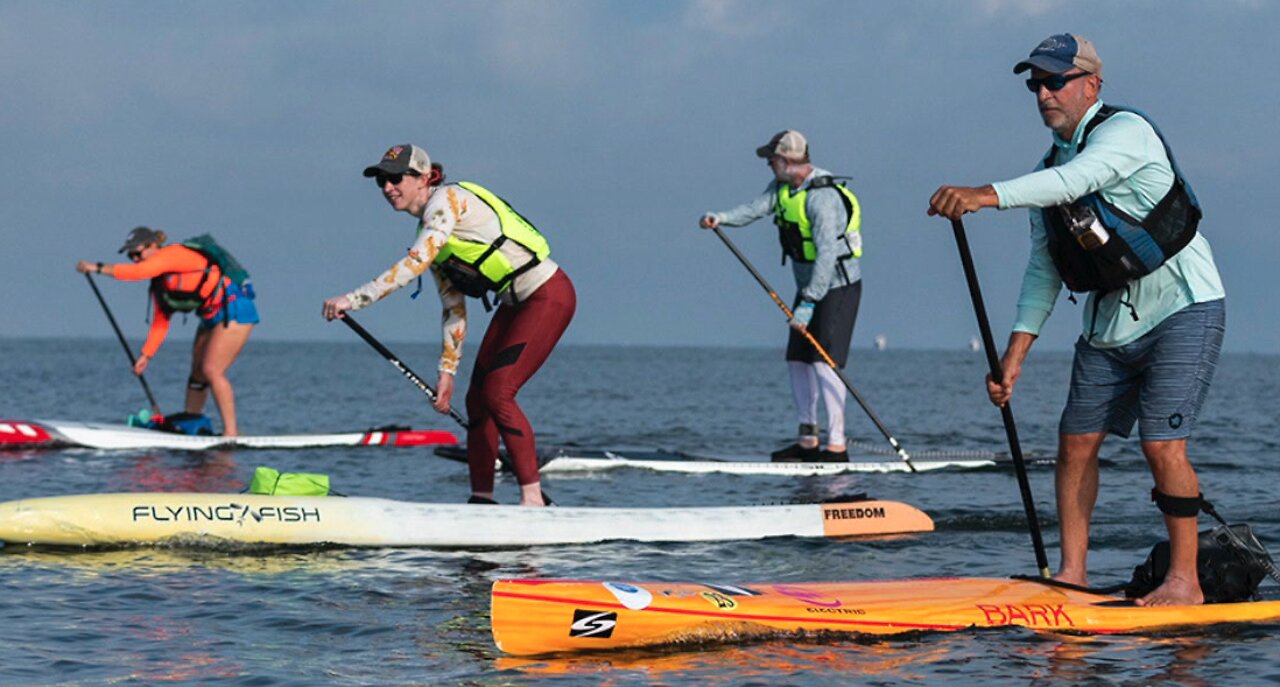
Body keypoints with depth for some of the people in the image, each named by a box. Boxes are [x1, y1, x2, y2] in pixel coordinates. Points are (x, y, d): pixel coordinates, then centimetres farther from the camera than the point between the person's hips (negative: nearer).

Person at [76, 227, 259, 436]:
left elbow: (138, 272, -31)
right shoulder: (159, 282, 12)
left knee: (211, 371, -15)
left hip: (234, 311, -10)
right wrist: (146, 355, 3)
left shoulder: (173, 254, -16)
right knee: (197, 373, 11)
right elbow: (160, 323, 12)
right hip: (212, 317, 10)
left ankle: (231, 432, -15)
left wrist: (98, 268, -29)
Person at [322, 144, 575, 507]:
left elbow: (416, 263, -29)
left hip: (548, 296, -9)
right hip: (514, 303, 9)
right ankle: (482, 498, 10)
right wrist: (447, 371, 8)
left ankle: (533, 499, -13)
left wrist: (354, 299, -30)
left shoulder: (447, 199, -16)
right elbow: (454, 307, 13)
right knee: (477, 399, 4)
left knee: (497, 394, -16)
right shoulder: (431, 231, 11)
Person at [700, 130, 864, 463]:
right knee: (798, 360, 8)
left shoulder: (822, 197, -25)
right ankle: (808, 441, 14)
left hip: (837, 287, -10)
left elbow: (827, 255, -30)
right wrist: (722, 218, -27)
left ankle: (837, 445, -17)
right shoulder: (784, 185, 5)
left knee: (824, 361, -17)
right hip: (809, 287, 10)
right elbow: (756, 207, -7)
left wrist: (808, 304, -33)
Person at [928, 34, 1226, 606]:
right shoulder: (1051, 168, 9)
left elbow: (1076, 179, -36)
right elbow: (1043, 268, 11)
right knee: (1075, 441, 2)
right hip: (1108, 323, 8)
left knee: (1161, 442, -16)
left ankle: (1185, 581, -8)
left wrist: (986, 194, -49)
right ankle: (1072, 573, 10)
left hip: (1182, 308, -8)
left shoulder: (1125, 130, -15)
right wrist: (1016, 351, 1)